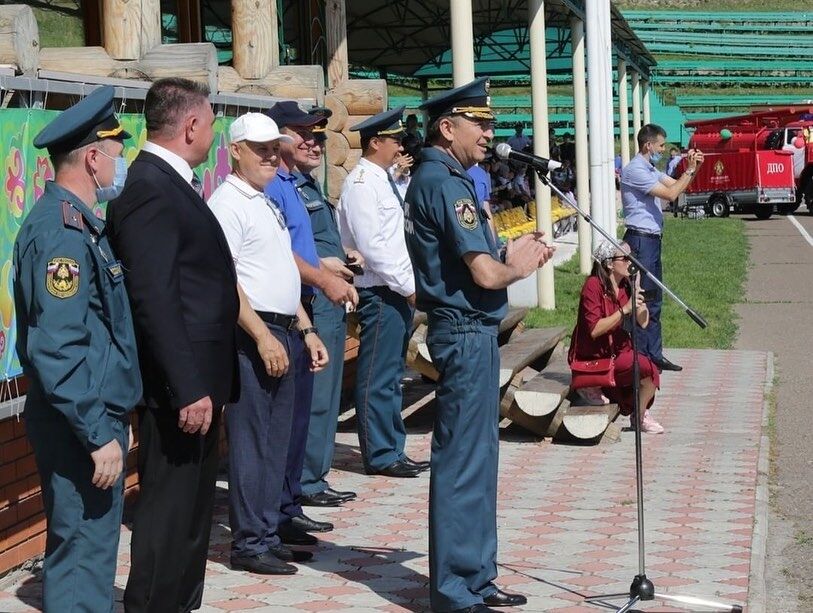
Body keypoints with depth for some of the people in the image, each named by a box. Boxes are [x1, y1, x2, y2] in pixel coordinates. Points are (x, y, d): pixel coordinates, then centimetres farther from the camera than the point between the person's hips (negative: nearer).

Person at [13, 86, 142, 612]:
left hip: (101, 418, 10)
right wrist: (99, 436, -23)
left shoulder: (82, 223, 13)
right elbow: (57, 351, -24)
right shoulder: (60, 232, -19)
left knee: (97, 545, 17)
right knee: (83, 550, -4)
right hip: (81, 429, -10)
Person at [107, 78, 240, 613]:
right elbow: (154, 300, -23)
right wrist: (188, 389, -24)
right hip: (180, 387, -10)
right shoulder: (150, 191, -17)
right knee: (169, 514, -3)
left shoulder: (170, 185, 14)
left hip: (196, 381, 10)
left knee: (193, 511, 18)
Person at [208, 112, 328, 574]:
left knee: (277, 439, 12)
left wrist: (306, 332, 19)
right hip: (252, 336, -9)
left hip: (284, 333, 9)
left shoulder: (268, 205, 19)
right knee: (251, 441, -4)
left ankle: (268, 534, 19)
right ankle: (249, 543, 2)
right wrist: (263, 337, -20)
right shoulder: (228, 204, -9)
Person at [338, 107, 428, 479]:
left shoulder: (384, 181, 17)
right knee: (377, 378, -3)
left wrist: (409, 285, 13)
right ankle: (380, 456, 3)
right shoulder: (362, 184, -13)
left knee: (392, 376, 14)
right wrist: (408, 285, -16)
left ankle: (393, 451, 22)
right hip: (380, 293, -10)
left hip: (398, 292, 10)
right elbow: (371, 246, -20)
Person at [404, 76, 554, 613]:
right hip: (467, 334, -10)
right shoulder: (444, 182, -16)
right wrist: (518, 267, -2)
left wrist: (514, 257, 5)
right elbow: (485, 274, -22)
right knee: (463, 463, -4)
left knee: (477, 459, 16)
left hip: (470, 333, 10)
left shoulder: (443, 178, 15)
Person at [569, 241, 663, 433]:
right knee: (648, 368, -21)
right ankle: (640, 417, 1)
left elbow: (643, 322, 0)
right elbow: (594, 330, -24)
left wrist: (638, 292, -8)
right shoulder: (593, 286, -17)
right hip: (595, 357, -7)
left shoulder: (626, 286, 5)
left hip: (619, 350, 7)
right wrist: (624, 310, -26)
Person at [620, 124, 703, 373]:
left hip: (652, 239, 10)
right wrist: (690, 170, -10)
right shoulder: (635, 170, -15)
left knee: (654, 302, 13)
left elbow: (676, 185, 20)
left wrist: (692, 169, 6)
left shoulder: (650, 170, 16)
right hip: (640, 239, -10)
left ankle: (654, 355, 18)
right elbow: (671, 194, -18)